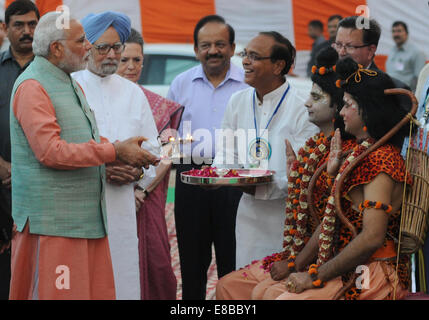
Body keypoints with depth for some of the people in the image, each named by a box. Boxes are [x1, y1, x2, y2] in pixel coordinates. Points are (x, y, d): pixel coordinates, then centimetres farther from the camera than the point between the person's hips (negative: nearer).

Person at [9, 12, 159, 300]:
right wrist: (115, 152, -19)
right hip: (53, 219, -9)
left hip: (87, 212, 9)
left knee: (96, 290, 6)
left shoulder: (72, 85, 21)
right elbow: (51, 152, -21)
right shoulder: (32, 87, -11)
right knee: (57, 292, -7)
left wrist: (124, 151, 5)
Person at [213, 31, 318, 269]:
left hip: (287, 215, -5)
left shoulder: (302, 108, -13)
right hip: (249, 212, 6)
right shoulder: (238, 102, 8)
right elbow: (226, 152, 16)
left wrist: (265, 187, -26)